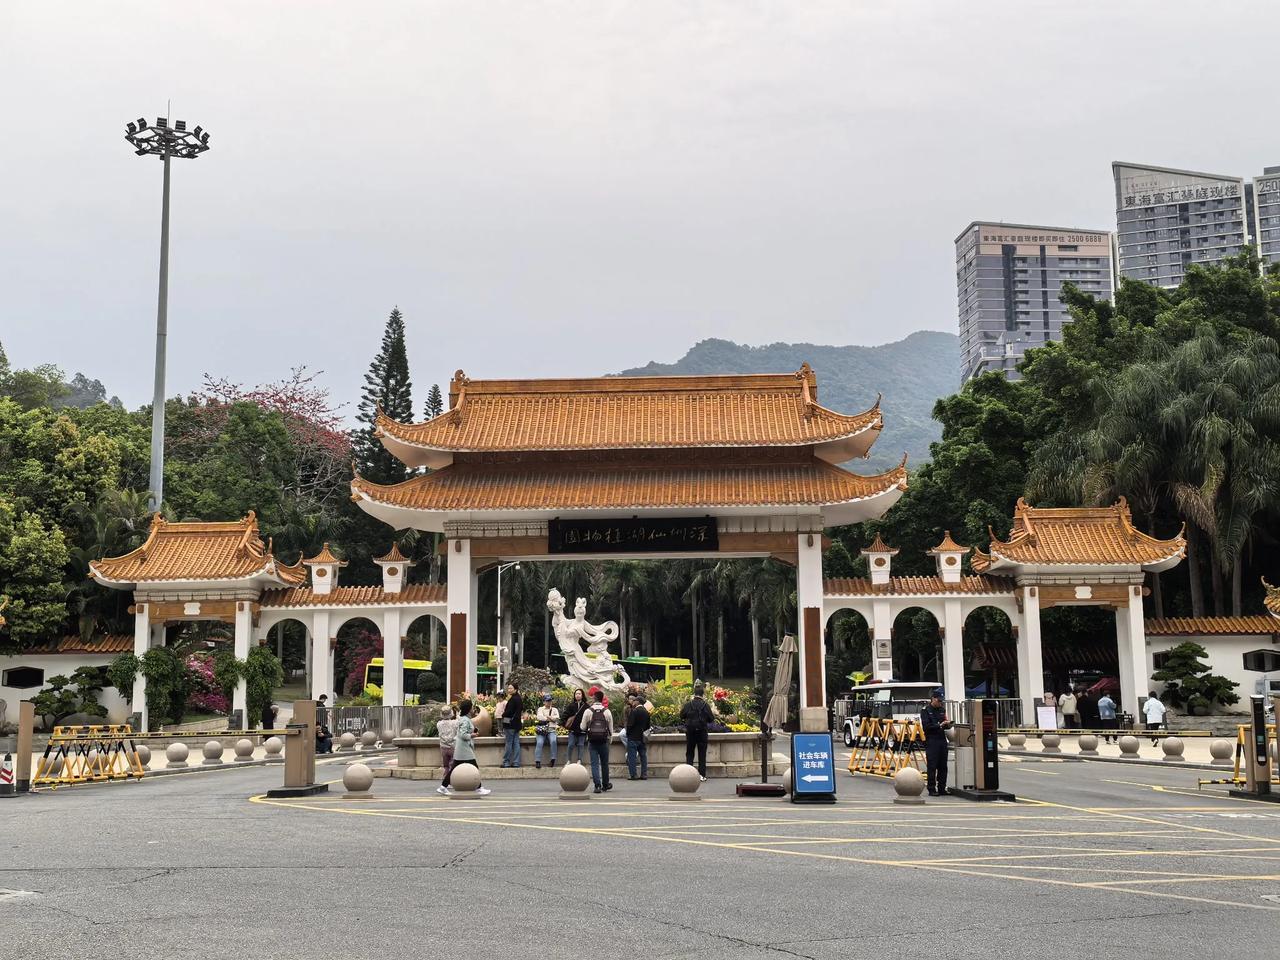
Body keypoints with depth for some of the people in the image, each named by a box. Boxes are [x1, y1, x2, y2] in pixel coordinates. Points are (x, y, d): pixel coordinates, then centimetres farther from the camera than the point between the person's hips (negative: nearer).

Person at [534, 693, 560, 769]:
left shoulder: (554, 710, 20)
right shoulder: (540, 709, 17)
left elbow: (557, 718, 0)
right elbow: (539, 717, -4)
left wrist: (546, 717, -2)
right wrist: (551, 718, -1)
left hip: (551, 730, 1)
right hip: (542, 730, -1)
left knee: (553, 741, -31)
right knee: (539, 742, -28)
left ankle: (553, 759, -25)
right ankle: (537, 761, -29)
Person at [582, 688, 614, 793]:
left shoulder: (588, 711, -6)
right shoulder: (607, 711, -2)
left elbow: (583, 727, 0)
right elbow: (611, 728, 4)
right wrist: (610, 739, 16)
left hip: (592, 741, -1)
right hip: (604, 741, 1)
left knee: (594, 763, 1)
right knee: (604, 763, 13)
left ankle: (597, 785, -8)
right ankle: (605, 785, 24)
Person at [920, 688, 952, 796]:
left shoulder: (942, 709, 16)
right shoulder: (925, 710, -4)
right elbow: (926, 726, -12)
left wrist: (948, 724, -2)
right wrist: (939, 725, -19)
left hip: (942, 740, 6)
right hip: (931, 742, -6)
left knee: (943, 767, 7)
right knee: (931, 766, -4)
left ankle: (942, 788, 13)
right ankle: (932, 789, 0)